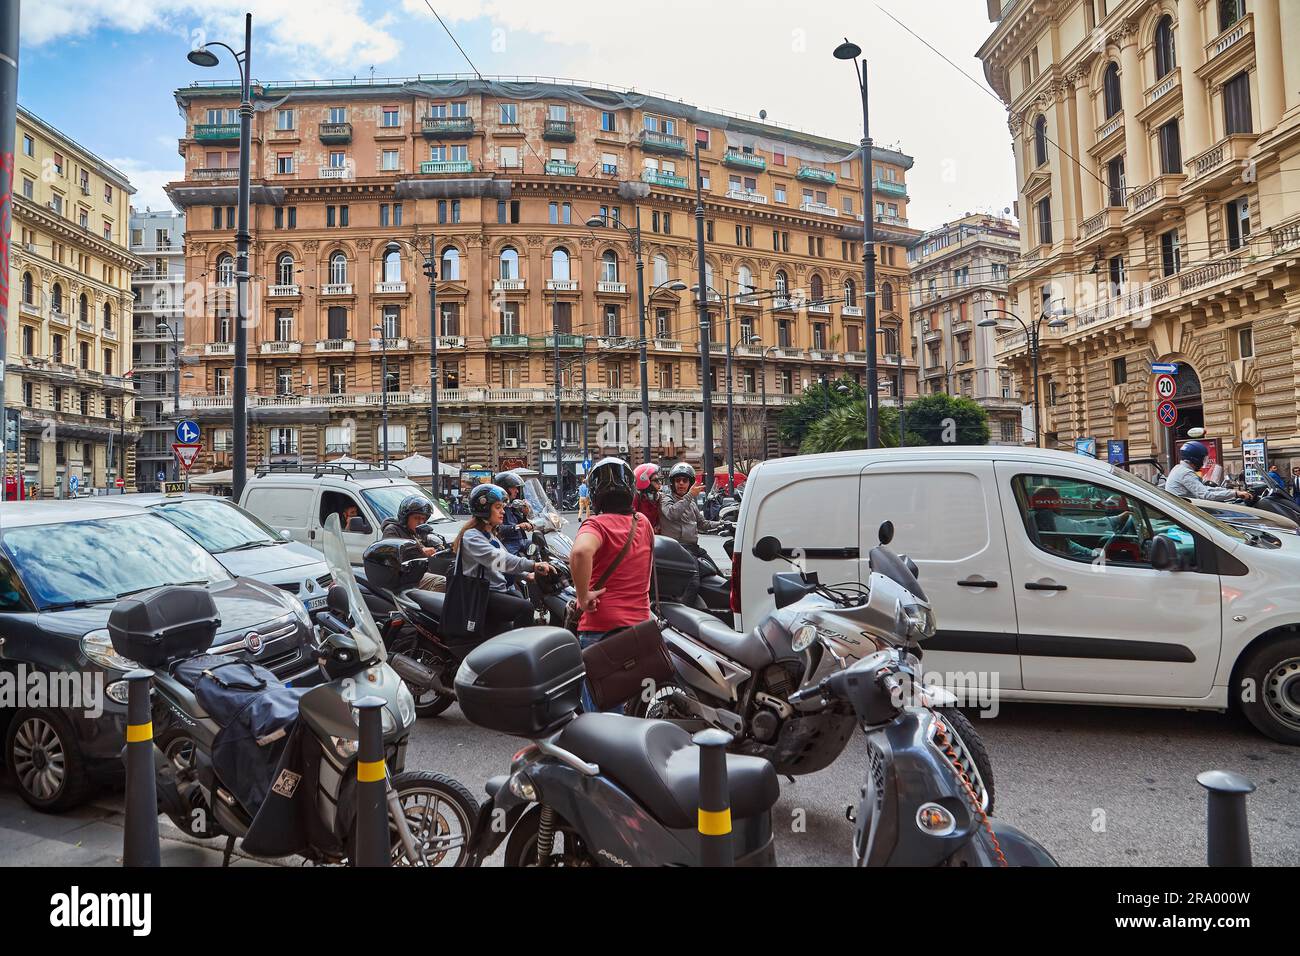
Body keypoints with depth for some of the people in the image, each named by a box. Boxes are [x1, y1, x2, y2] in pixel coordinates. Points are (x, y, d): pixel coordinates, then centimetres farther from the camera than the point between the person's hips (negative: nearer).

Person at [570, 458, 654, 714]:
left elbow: (581, 552, -35)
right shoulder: (643, 523, 8)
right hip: (641, 623, 6)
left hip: (602, 627, -6)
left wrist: (583, 595, -23)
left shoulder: (597, 524, -13)